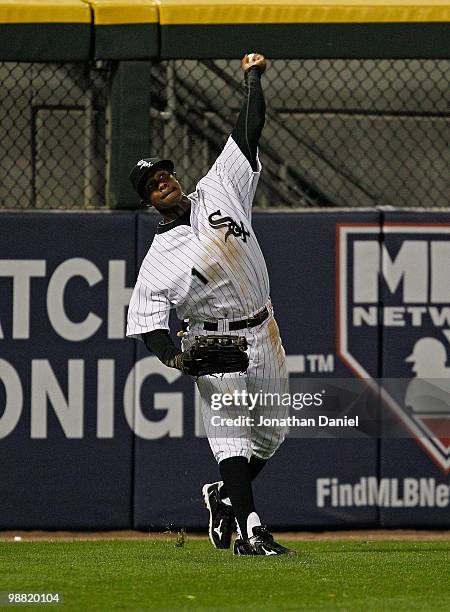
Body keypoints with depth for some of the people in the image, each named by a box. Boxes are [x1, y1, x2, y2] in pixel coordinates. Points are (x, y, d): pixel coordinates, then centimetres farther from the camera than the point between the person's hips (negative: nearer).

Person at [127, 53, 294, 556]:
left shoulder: (218, 190, 4)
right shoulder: (159, 259, -6)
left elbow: (248, 133, 7)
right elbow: (145, 319, -10)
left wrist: (253, 80, 6)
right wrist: (175, 357, -25)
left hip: (263, 335, 5)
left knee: (269, 437, 13)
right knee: (231, 438, -14)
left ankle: (224, 497, 33)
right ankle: (250, 531, -16)